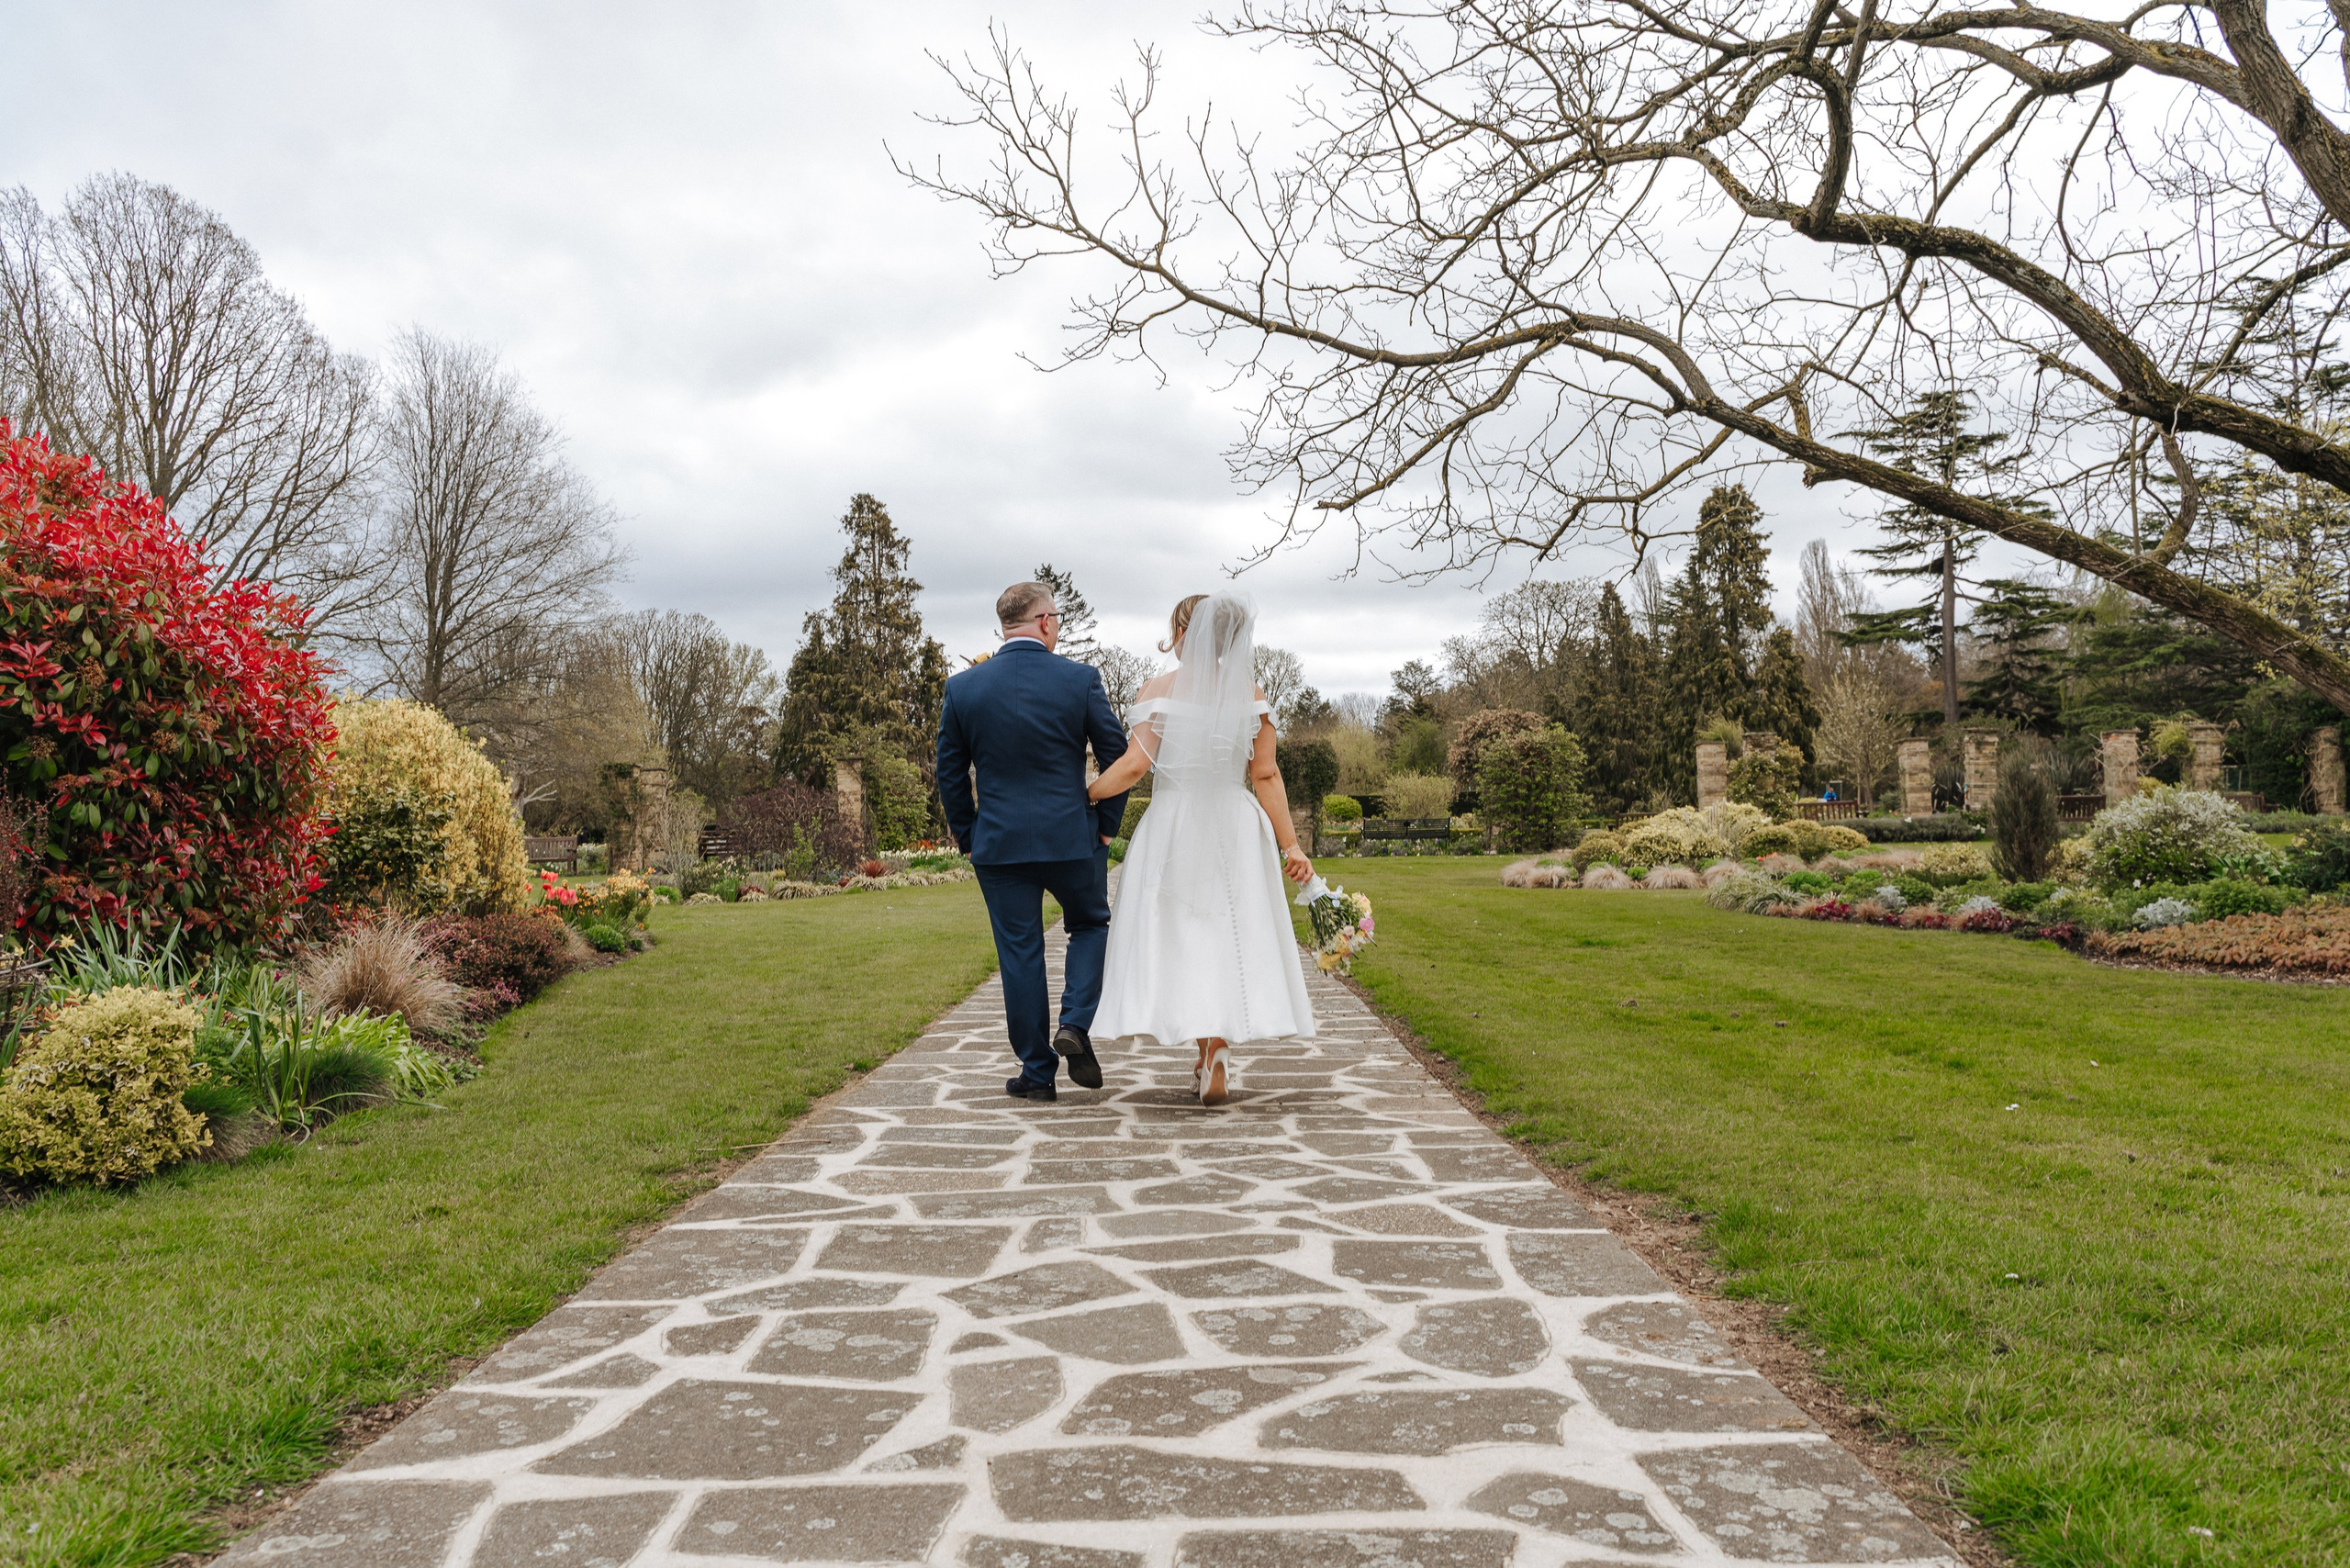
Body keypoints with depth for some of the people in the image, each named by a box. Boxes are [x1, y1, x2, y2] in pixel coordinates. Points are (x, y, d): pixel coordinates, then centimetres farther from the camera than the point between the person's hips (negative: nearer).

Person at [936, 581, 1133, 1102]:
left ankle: (1037, 1073, 14)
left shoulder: (963, 687, -1)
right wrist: (1106, 825, 7)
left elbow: (950, 772, 4)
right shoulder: (1080, 679, -6)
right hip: (1073, 836, -1)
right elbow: (1117, 756, -4)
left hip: (998, 844, 1)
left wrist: (968, 837, 14)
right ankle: (1075, 1023, 2)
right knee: (1091, 924, 22)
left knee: (1019, 955, 8)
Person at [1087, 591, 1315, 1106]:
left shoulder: (1158, 691, -4)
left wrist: (1083, 795, 1)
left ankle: (1209, 1052, 5)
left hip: (1172, 827, -1)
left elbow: (1136, 764, -11)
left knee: (1180, 939, 8)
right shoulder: (1248, 692, 3)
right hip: (1237, 829, 2)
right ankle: (1216, 1051, -6)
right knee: (1230, 938, 5)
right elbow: (1266, 775, -1)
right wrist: (1290, 845, 1)